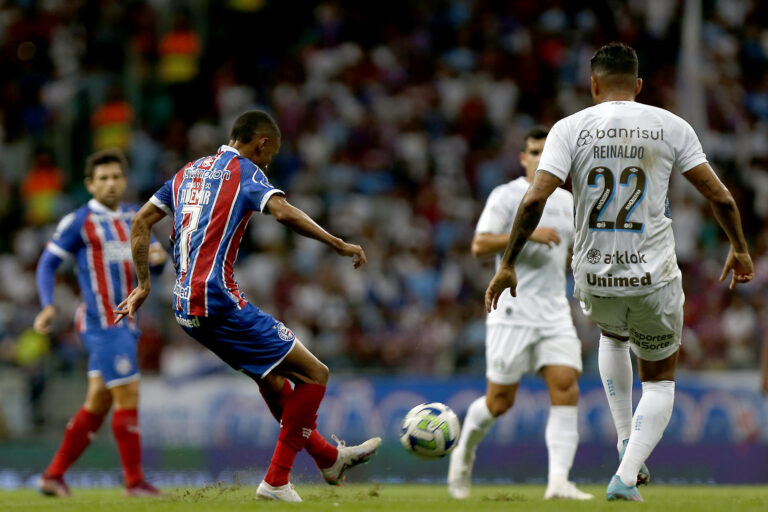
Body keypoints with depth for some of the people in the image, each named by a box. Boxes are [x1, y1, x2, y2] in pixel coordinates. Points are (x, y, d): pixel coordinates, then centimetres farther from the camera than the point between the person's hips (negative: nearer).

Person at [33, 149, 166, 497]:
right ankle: (134, 481, -4)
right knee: (127, 396, -10)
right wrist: (48, 306, -16)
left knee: (98, 403, 9)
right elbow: (48, 263, -2)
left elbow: (151, 259, 17)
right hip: (102, 321, -8)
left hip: (124, 323, 8)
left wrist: (158, 256, -8)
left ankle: (54, 475, 15)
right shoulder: (79, 222, -6)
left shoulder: (133, 217, 14)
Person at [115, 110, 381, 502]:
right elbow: (283, 212, -20)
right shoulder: (244, 171, -3)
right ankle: (276, 482, -4)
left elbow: (140, 223, 20)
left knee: (270, 376, 26)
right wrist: (338, 244, -15)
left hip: (185, 308, 9)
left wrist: (144, 285, 23)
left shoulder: (189, 172, 20)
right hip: (218, 300, -9)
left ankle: (328, 458, 39)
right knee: (314, 374, -3)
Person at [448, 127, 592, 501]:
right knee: (500, 401, -2)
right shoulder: (507, 196, -4)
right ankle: (464, 452, 28)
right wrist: (527, 233, -24)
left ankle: (558, 482, -16)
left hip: (556, 312, 5)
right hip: (513, 311, -5)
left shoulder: (565, 200, 15)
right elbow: (479, 246, -14)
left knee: (566, 390, -12)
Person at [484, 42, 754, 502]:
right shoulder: (671, 127, -1)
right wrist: (740, 251, 16)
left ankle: (626, 443, 28)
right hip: (654, 280, -1)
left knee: (613, 336, 37)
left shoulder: (571, 128, -2)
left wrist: (508, 264, -2)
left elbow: (535, 200, -11)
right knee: (661, 381, 18)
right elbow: (721, 197, 0)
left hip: (594, 280, 1)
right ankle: (627, 477, -2)